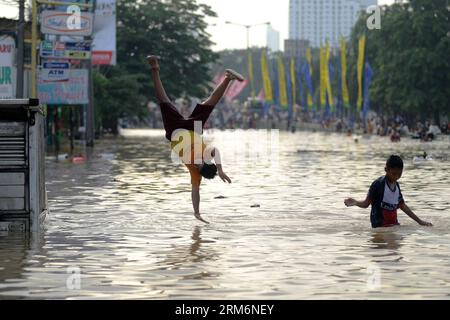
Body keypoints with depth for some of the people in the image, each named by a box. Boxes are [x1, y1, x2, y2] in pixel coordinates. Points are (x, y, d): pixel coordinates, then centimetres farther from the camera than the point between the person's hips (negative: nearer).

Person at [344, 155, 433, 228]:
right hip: (380, 225, -7)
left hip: (394, 224, 7)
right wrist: (355, 203, -30)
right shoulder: (378, 184, -9)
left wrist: (419, 221, 25)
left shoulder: (396, 185, 12)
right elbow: (366, 203, -8)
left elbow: (402, 206, 22)